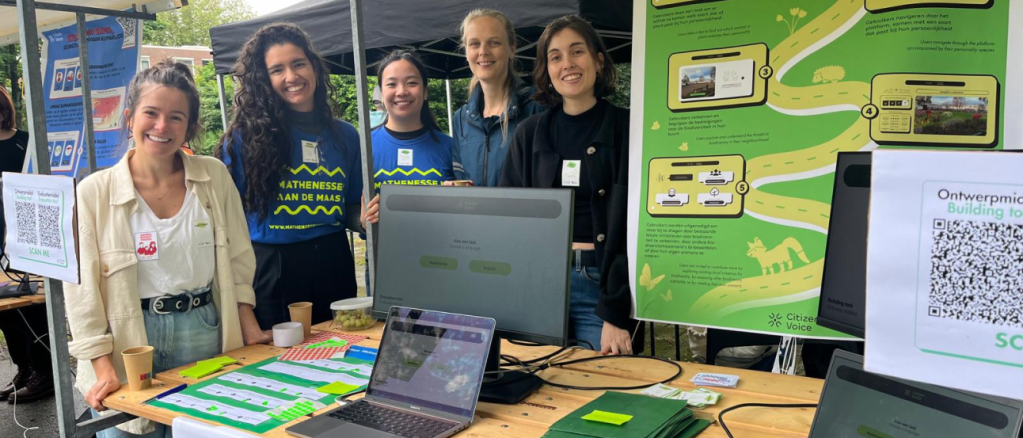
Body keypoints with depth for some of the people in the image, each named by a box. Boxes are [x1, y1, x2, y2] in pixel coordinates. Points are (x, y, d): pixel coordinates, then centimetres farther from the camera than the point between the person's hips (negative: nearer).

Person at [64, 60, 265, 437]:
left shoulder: (214, 177, 1)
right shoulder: (93, 193, -5)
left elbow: (238, 261, 5)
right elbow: (82, 285, -5)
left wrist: (251, 332, 1)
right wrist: (103, 367, -12)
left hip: (203, 334, 2)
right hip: (129, 341, -1)